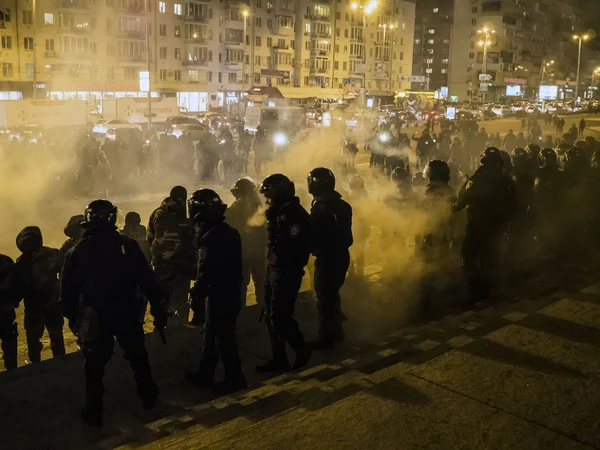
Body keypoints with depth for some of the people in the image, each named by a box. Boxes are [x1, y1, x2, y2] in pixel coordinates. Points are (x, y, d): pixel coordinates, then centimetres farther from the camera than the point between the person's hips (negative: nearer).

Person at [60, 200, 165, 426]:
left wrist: (72, 317, 10)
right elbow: (147, 280, -7)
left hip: (94, 317, 0)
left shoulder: (77, 252, -4)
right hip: (126, 312, 1)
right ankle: (148, 396, 32)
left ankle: (93, 412, 18)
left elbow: (68, 290, -1)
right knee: (137, 355, 19)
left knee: (95, 364, 12)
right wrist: (157, 308, -1)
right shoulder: (128, 245, -6)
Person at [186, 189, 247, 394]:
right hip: (230, 292, 9)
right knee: (212, 334, 19)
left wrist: (195, 294, -12)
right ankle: (204, 373, 30)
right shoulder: (230, 231, 7)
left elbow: (206, 271, -22)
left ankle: (234, 378, 14)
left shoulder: (210, 237, -22)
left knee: (222, 338, 3)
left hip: (218, 295, -9)